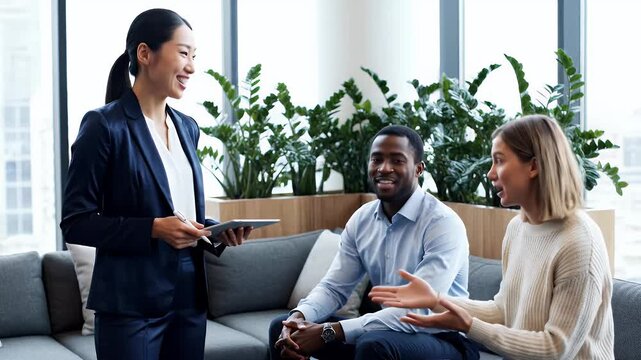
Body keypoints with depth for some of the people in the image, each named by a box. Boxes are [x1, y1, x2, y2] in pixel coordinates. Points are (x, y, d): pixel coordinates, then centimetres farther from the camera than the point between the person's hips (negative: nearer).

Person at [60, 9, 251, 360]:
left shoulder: (186, 127, 12)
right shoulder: (104, 125, -10)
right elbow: (75, 222, -12)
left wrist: (219, 232, -1)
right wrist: (153, 229, -21)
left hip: (189, 298, 7)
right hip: (131, 303, -7)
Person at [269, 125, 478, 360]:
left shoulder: (443, 223, -20)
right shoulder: (361, 219, 2)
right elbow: (334, 287, 5)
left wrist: (329, 332, -31)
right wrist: (298, 317, -19)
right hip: (388, 331, 7)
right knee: (284, 329, -1)